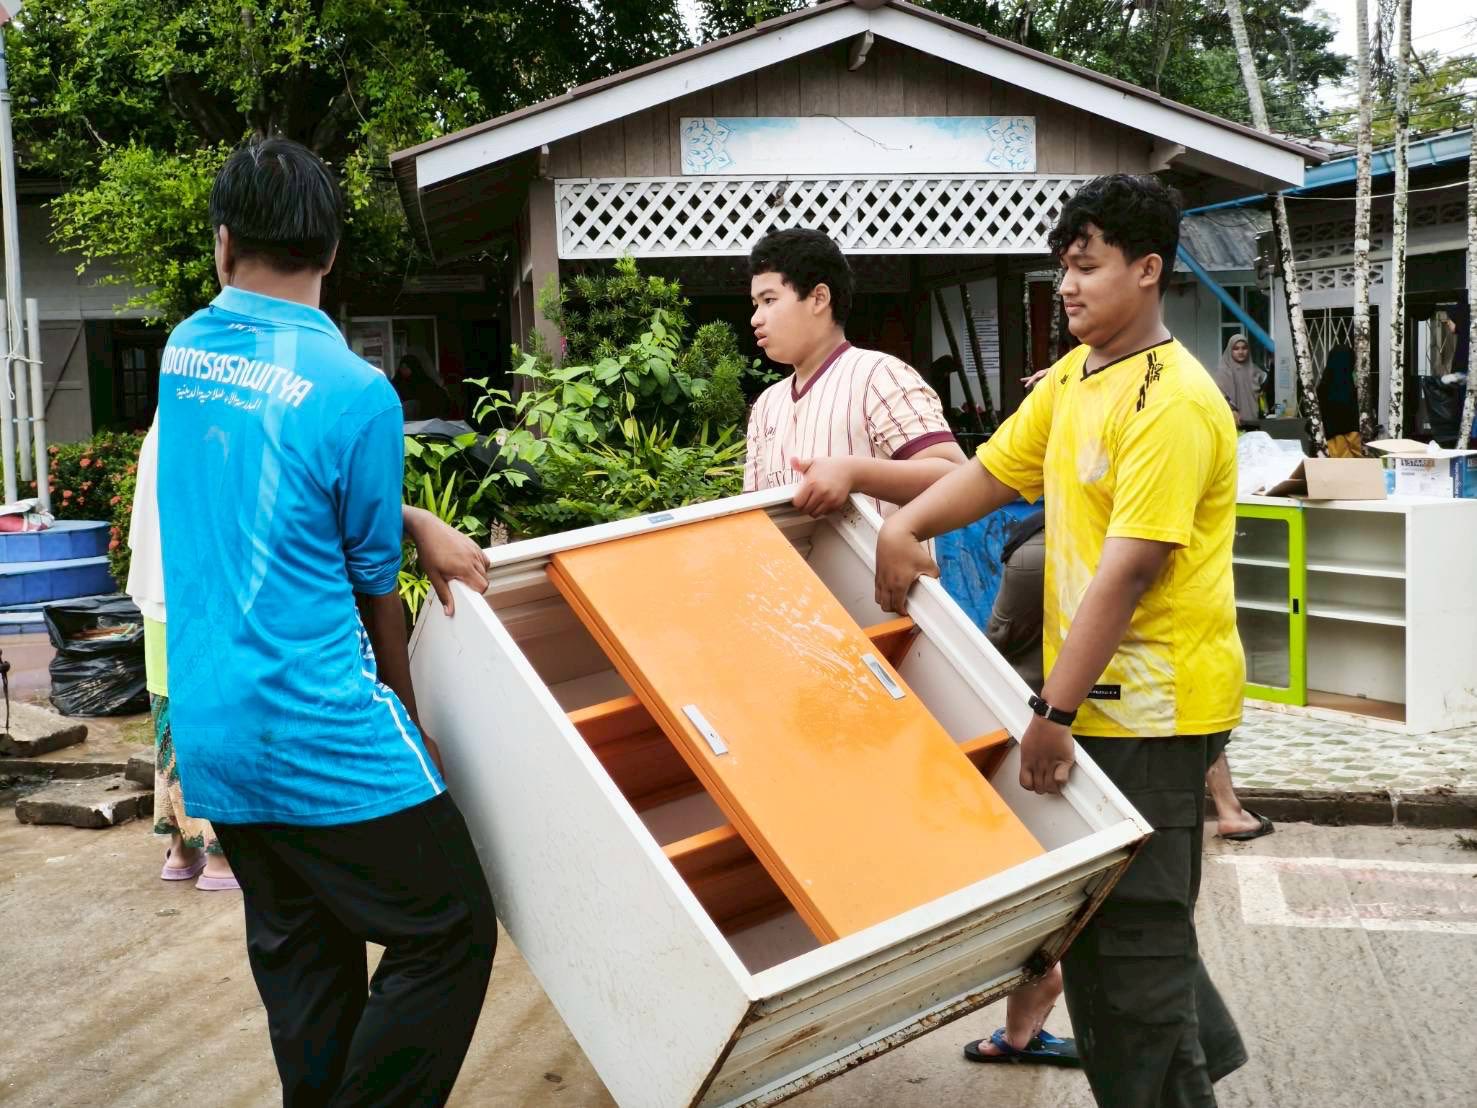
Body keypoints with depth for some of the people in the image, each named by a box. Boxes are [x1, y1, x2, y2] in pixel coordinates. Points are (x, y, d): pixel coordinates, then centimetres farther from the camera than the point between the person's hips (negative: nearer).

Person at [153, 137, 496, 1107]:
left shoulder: (181, 354, 5)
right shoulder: (356, 392, -13)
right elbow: (374, 587, -2)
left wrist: (418, 524, 4)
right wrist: (409, 723, 13)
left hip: (210, 730, 7)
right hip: (320, 736, -7)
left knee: (300, 954, 17)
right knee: (449, 936, 2)